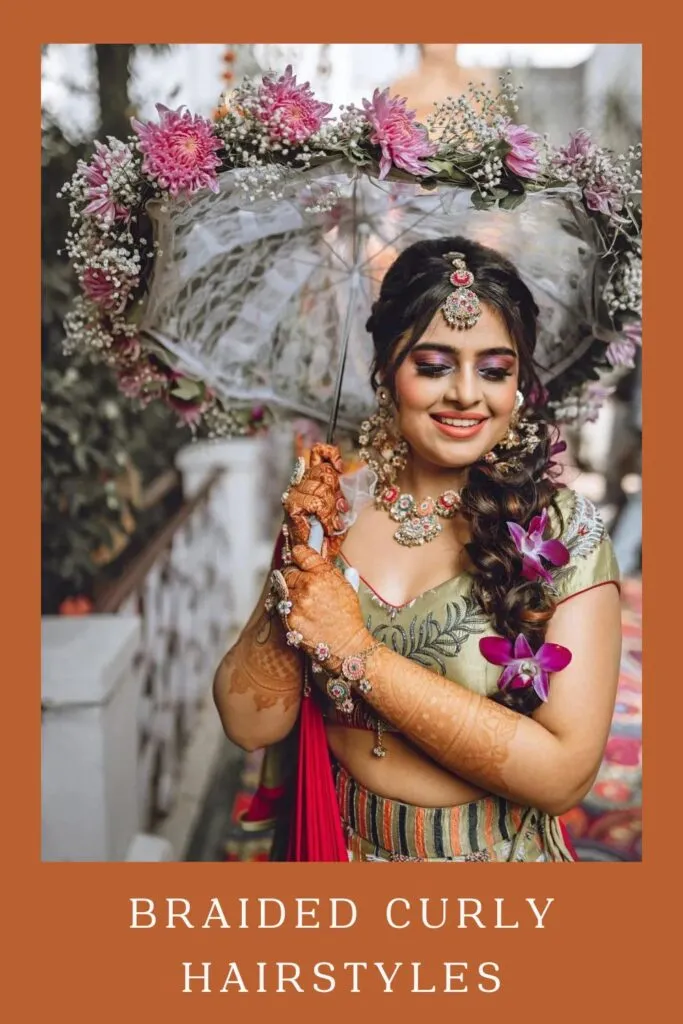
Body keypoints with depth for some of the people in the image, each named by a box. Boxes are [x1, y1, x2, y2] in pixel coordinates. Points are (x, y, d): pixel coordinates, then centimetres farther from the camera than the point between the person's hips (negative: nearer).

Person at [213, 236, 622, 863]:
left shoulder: (566, 530, -16)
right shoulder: (331, 505, -9)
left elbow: (566, 772, -22)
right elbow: (251, 725, -10)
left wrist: (358, 653, -24)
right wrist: (300, 559, -23)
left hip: (496, 853, -2)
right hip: (342, 845, 2)